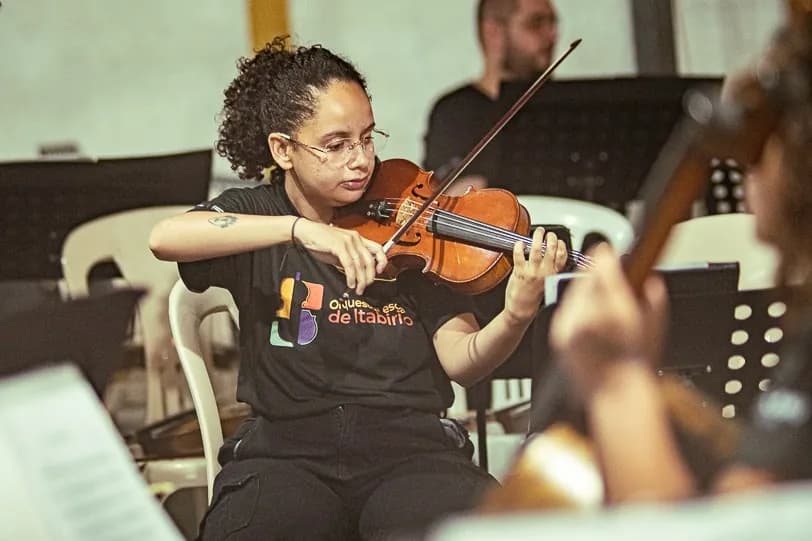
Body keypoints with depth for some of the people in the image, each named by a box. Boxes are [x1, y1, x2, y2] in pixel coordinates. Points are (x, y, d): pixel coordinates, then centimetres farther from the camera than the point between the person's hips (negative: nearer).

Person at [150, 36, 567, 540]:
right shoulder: (256, 214, 7)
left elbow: (459, 359, 0)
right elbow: (165, 237, -16)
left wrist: (517, 316, -22)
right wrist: (301, 228, -26)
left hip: (408, 446, 1)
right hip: (286, 452, -1)